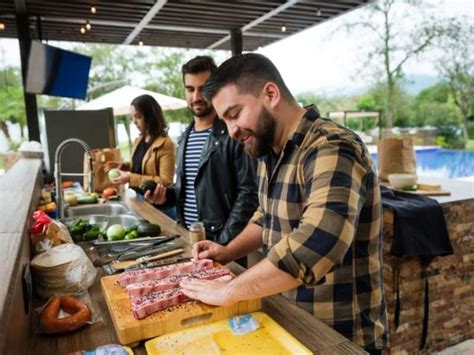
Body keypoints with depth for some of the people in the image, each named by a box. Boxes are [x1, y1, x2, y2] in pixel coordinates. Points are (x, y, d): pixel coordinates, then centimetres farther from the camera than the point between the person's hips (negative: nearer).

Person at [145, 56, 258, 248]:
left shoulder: (235, 135, -13)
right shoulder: (185, 138, 10)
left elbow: (248, 193, -17)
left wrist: (224, 242, -19)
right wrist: (166, 196, 0)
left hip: (218, 241, -7)